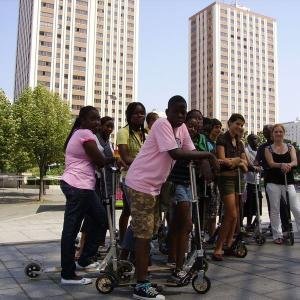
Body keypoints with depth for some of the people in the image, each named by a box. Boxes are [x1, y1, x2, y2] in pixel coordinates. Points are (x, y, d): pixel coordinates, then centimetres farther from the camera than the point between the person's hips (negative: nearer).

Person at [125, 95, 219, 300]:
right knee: (144, 233, -6)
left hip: (154, 184, 9)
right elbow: (175, 154, -29)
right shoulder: (162, 124, -18)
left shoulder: (182, 128, 7)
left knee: (147, 231, 16)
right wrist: (208, 155, -23)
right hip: (141, 183, -9)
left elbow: (192, 152, 5)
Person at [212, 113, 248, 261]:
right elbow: (223, 160, -15)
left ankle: (228, 245, 15)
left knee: (235, 215, 6)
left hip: (238, 178, 7)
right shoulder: (222, 139, -5)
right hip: (226, 178, -7)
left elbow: (245, 162, 9)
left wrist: (235, 161, -11)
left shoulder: (239, 143, 16)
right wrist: (238, 159, -4)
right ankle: (217, 249, -6)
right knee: (231, 215, -12)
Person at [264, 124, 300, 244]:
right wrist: (282, 164, -30)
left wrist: (288, 165, -29)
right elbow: (271, 163, -9)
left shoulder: (290, 147, 9)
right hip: (273, 182, -1)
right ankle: (277, 235, 13)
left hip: (288, 181, 1)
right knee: (275, 210, 3)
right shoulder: (268, 149, 5)